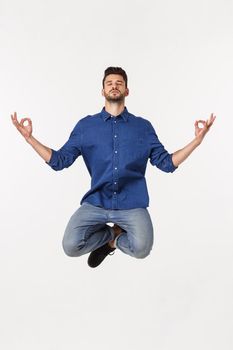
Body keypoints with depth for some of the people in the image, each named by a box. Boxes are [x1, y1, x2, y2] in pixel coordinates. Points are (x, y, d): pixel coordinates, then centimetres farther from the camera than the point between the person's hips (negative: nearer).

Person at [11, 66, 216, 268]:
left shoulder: (143, 126, 8)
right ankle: (113, 234, 12)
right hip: (96, 202, 1)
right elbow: (59, 161, 5)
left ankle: (113, 238, 10)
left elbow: (166, 163, 6)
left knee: (141, 249, -26)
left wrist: (197, 140, -5)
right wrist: (29, 137, -5)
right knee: (71, 247, -19)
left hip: (132, 204, -1)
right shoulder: (85, 125, 8)